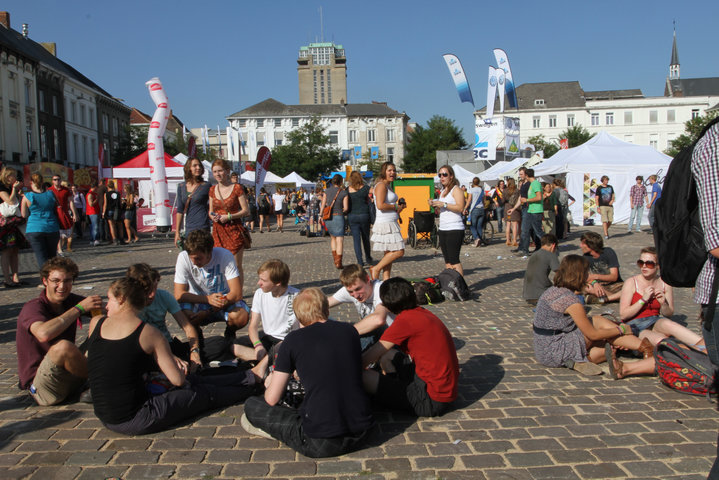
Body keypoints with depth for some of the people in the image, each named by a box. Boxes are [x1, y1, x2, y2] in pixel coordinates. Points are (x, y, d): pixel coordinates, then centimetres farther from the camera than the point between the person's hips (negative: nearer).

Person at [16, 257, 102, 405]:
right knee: (63, 346, -34)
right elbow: (43, 334, -39)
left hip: (69, 380, 7)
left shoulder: (71, 301, 3)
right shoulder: (33, 307, -17)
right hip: (41, 389, -7)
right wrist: (79, 308, -31)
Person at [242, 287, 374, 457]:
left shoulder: (293, 339, -3)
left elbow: (272, 399, 2)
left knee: (251, 405, 12)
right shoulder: (349, 330, 7)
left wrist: (270, 383, 26)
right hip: (361, 435, 3)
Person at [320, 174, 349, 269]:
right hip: (338, 217, -4)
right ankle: (338, 263, -5)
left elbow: (323, 205, 3)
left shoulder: (327, 191, 4)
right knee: (340, 239, -1)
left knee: (333, 238, 21)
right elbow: (346, 208, -8)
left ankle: (335, 259, 20)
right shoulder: (344, 192, -5)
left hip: (328, 218, 4)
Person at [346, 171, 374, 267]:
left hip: (352, 216, 0)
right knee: (366, 238, 16)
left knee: (356, 239, 3)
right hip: (364, 215, 0)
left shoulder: (347, 190, -1)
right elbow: (369, 201, 0)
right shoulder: (366, 188, -4)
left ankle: (360, 262, -3)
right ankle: (368, 259, 30)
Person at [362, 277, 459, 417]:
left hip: (432, 401, -9)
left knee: (365, 377, -17)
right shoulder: (423, 312, 7)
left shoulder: (406, 320, -19)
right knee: (386, 354, 17)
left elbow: (367, 359, -13)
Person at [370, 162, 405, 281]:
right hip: (385, 224, -10)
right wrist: (396, 206, -11)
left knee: (389, 254, 9)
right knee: (398, 251, -11)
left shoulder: (388, 186, 19)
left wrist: (400, 206, 9)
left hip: (391, 224, 10)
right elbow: (380, 205, -23)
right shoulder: (381, 185, -11)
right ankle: (376, 269, -1)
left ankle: (386, 280, 13)